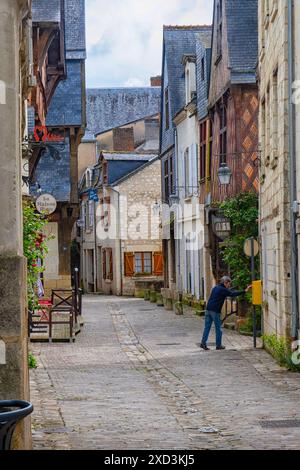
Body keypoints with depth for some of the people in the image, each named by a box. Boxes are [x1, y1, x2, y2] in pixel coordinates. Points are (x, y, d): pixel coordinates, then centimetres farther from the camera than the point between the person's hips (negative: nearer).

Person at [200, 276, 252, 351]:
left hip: (208, 309, 7)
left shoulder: (215, 288, 18)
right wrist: (245, 291, -14)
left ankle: (203, 343, -2)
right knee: (218, 328, 3)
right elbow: (233, 294, -14)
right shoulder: (223, 290, -7)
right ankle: (218, 345, 8)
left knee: (207, 327, 5)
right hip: (215, 311, -7)